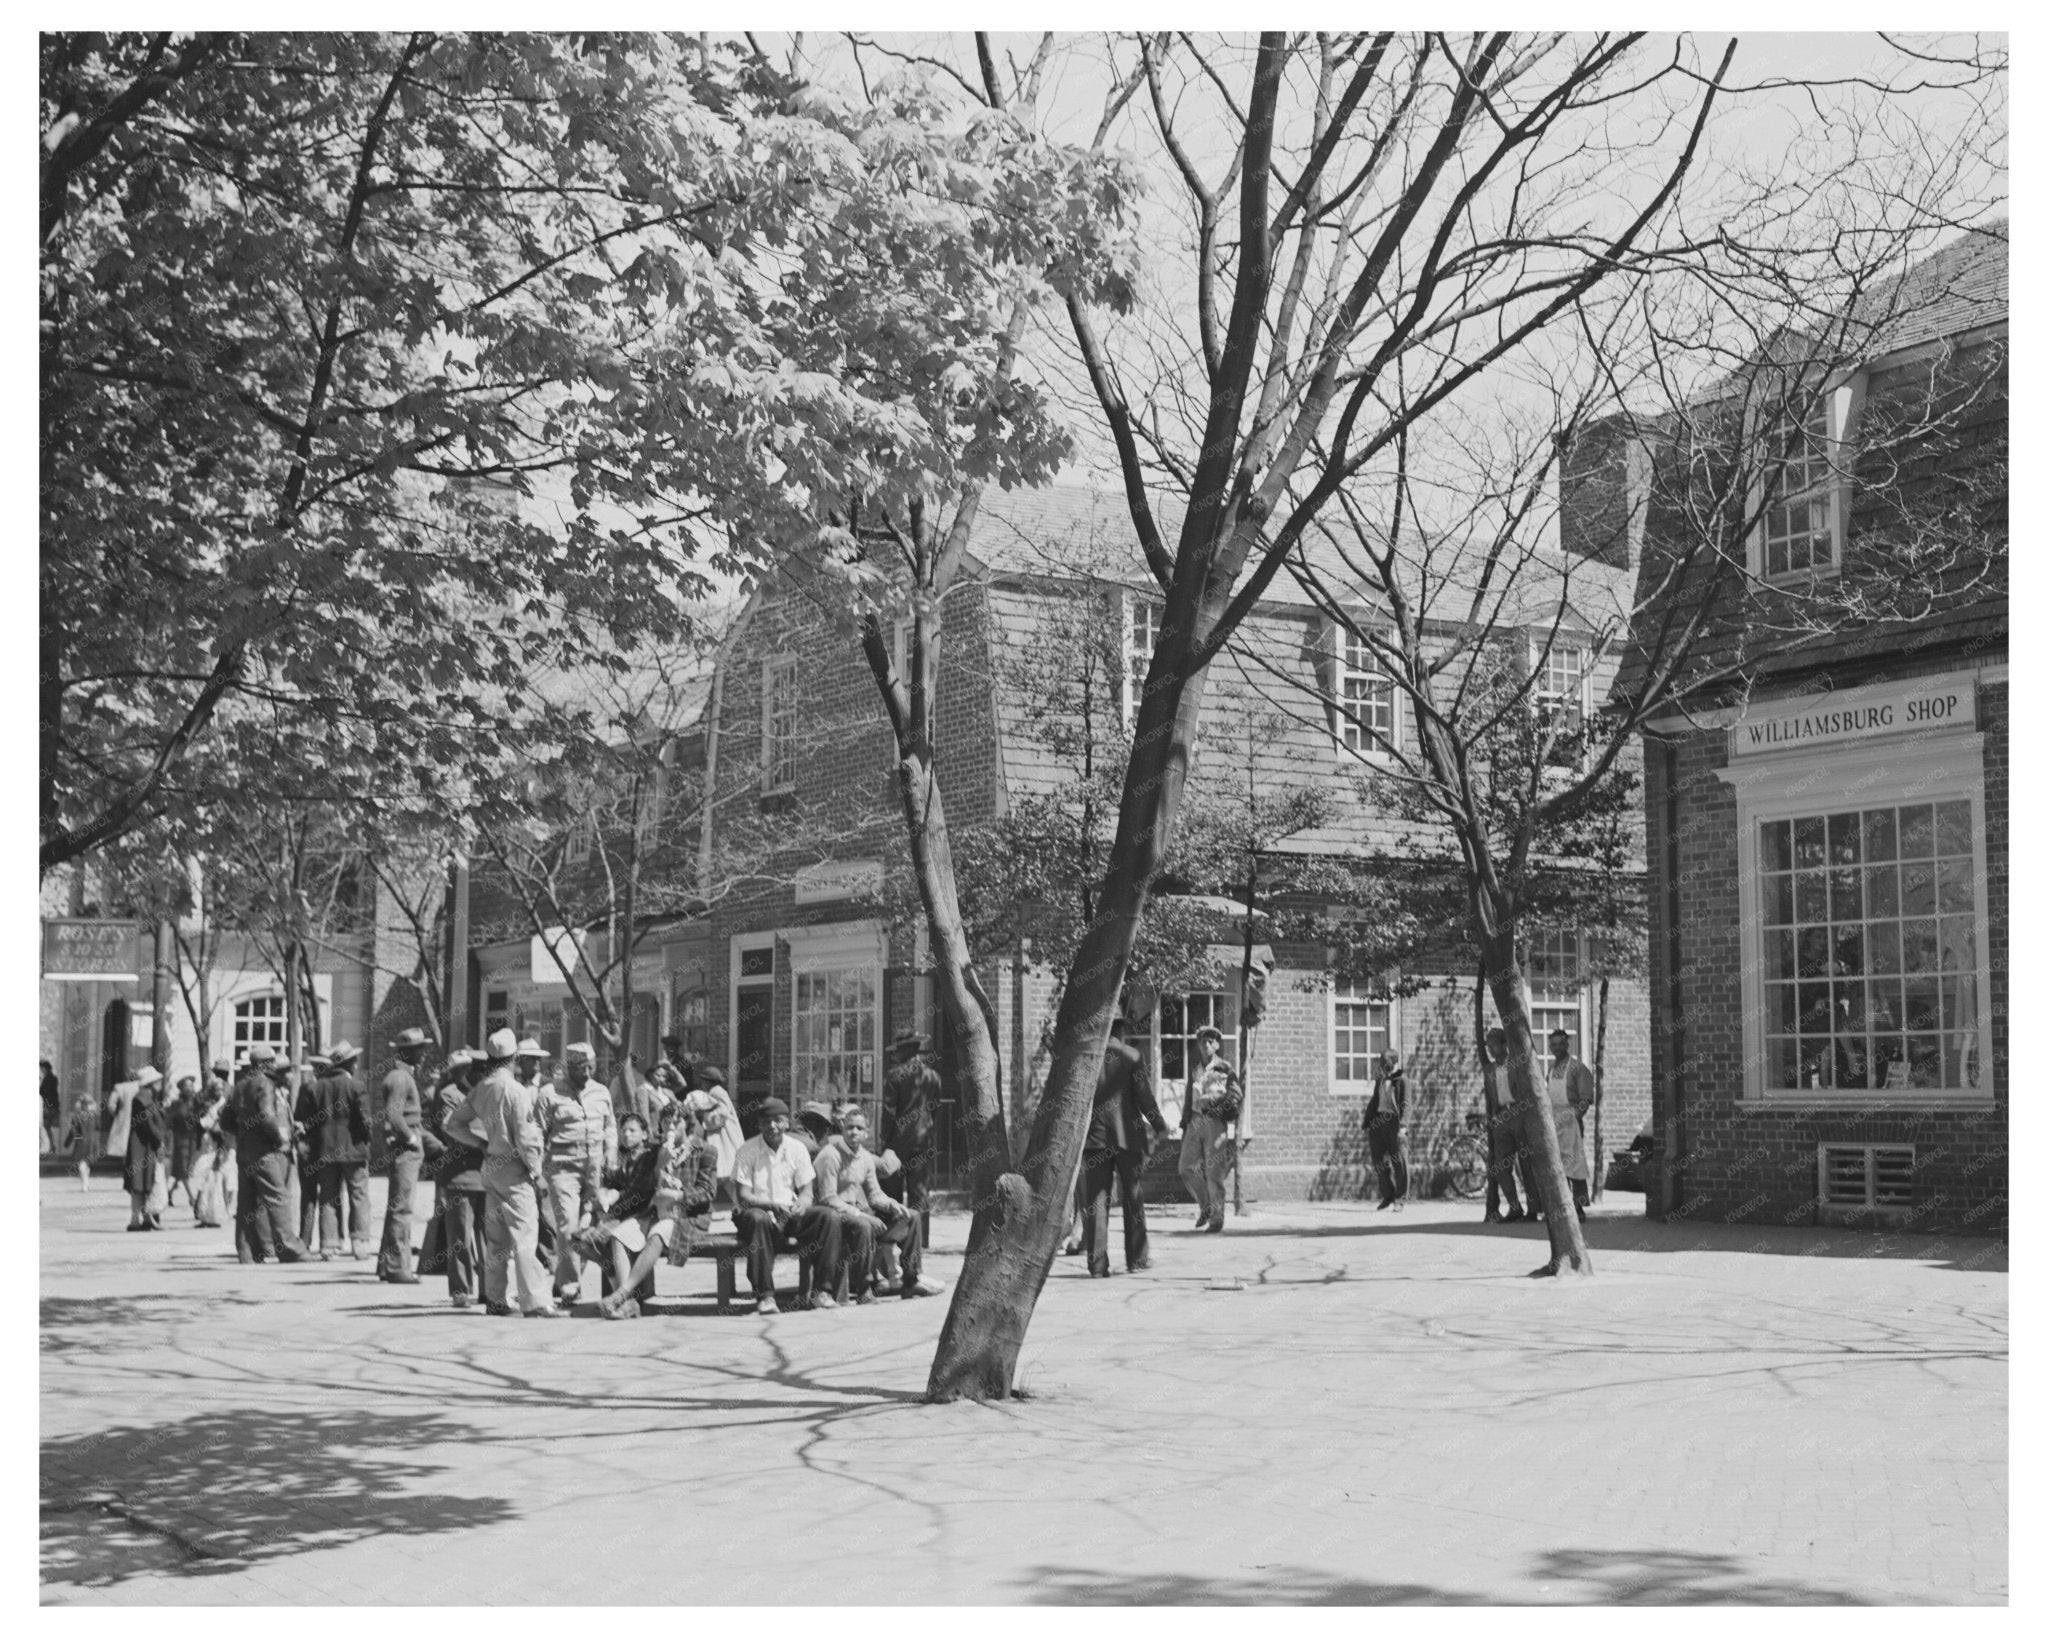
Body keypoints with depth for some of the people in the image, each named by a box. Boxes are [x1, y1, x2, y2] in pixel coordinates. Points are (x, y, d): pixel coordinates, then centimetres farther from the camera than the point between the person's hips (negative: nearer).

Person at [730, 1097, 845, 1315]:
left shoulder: (797, 1149, 6)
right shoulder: (747, 1150, -4)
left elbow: (806, 1193, 5)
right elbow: (744, 1196, -9)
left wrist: (801, 1205, -20)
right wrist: (772, 1205, -27)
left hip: (791, 1215, 4)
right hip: (760, 1212, -4)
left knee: (829, 1217, -21)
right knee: (758, 1219, -39)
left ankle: (821, 1291, -20)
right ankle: (764, 1296, -35)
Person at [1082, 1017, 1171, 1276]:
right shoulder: (1132, 1056, -4)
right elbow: (1144, 1096, -6)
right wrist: (1159, 1126, 7)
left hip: (1094, 1138, 1)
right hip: (1128, 1137, -1)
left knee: (1095, 1201, 2)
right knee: (1133, 1199, 11)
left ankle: (1098, 1264, -3)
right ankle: (1136, 1258, 14)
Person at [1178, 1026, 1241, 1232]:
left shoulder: (1224, 1069, 1)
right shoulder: (1194, 1071, 15)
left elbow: (1236, 1096, 0)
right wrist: (1185, 1124, 15)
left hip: (1215, 1122, -5)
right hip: (1195, 1120, 5)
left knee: (1213, 1172, -5)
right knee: (1186, 1168, 0)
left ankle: (1216, 1219, 2)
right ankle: (1205, 1206, 20)